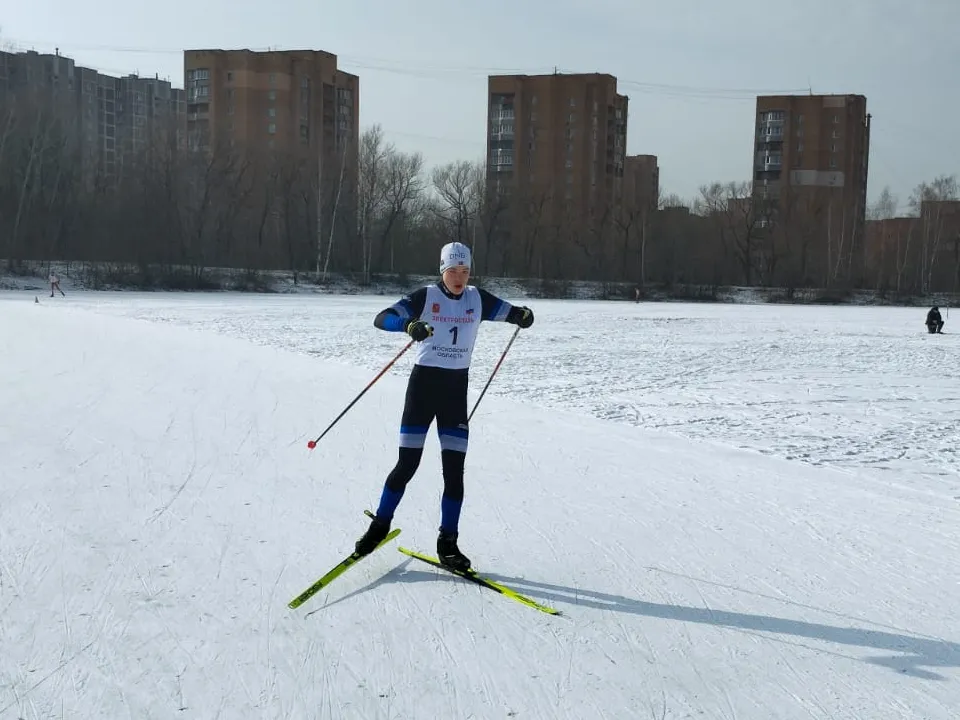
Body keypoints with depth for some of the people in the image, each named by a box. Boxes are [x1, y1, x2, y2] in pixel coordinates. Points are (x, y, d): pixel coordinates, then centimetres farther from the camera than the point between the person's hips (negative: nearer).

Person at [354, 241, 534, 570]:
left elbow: (509, 312, 10)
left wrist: (522, 316, -15)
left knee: (454, 468, 0)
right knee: (408, 463, -2)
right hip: (423, 381, -3)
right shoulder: (425, 296, -6)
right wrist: (409, 325, -36)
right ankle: (380, 524, 20)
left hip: (457, 386, 3)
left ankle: (447, 542, 10)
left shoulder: (478, 299, 5)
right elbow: (382, 318, -14)